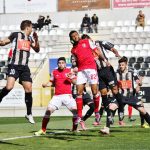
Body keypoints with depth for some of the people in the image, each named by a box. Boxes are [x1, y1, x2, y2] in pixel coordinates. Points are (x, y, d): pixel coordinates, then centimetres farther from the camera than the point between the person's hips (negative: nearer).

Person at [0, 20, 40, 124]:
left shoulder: (30, 38, 18)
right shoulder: (16, 35, 1)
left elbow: (37, 50, 24)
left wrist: (36, 40, 7)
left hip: (25, 67, 5)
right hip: (14, 65, -5)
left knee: (28, 89, 1)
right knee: (9, 87, -24)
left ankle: (29, 114, 12)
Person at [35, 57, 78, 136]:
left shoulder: (69, 71, 6)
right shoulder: (54, 72, 12)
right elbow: (52, 82, 22)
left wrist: (71, 78, -15)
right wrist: (46, 85, 3)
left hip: (67, 95, -1)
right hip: (57, 96, 2)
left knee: (75, 110, -16)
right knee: (48, 110, -11)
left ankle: (74, 129, 1)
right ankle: (43, 130, -2)